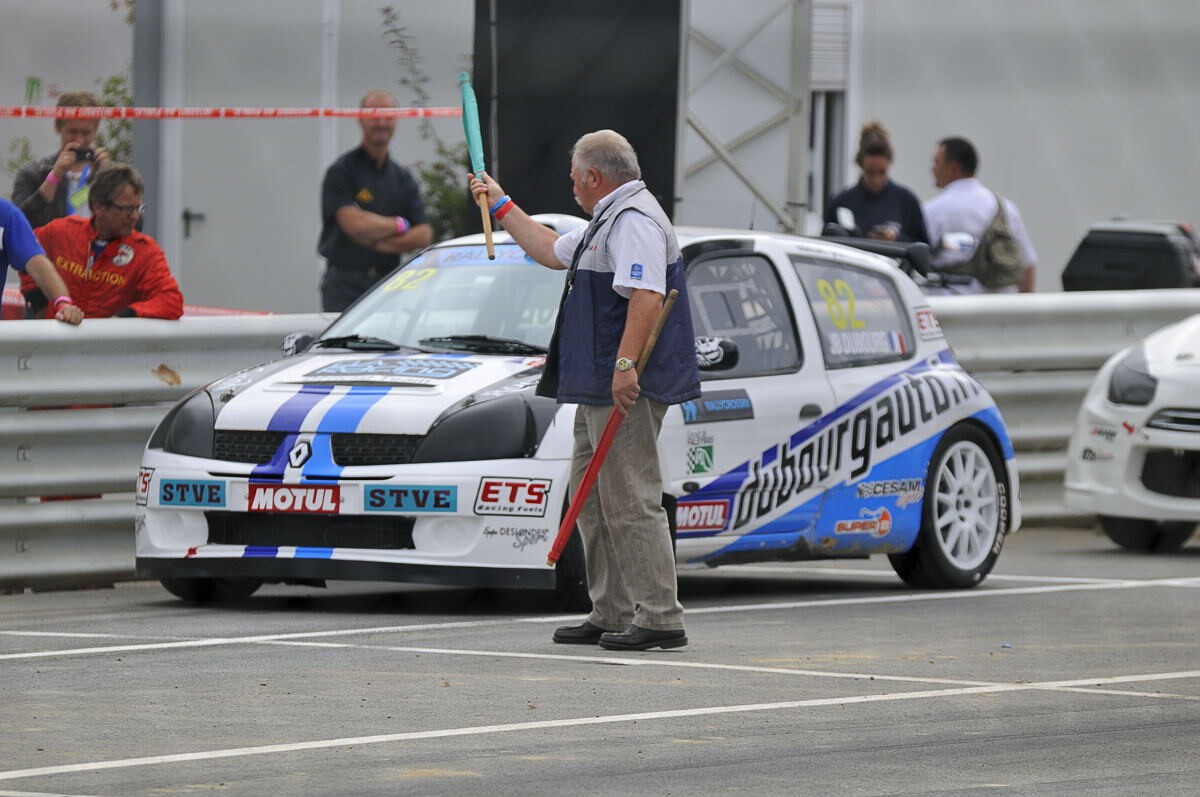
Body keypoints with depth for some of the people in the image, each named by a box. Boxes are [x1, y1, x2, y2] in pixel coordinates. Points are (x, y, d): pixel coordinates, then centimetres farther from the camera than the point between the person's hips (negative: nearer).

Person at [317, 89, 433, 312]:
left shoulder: (403, 178, 14)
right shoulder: (342, 172, -3)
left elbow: (423, 235, 5)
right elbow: (354, 223, -17)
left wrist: (376, 243, -10)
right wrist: (399, 225, -1)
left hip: (388, 285, 5)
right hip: (346, 285, -5)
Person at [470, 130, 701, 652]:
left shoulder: (634, 221, -13)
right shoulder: (610, 220, 23)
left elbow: (646, 296, -26)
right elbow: (552, 252, 39)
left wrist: (626, 365, -32)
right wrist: (501, 206, 44)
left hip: (625, 390, -11)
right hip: (599, 391, 11)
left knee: (631, 501, -13)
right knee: (592, 498, 13)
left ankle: (661, 618, -14)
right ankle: (611, 615, 18)